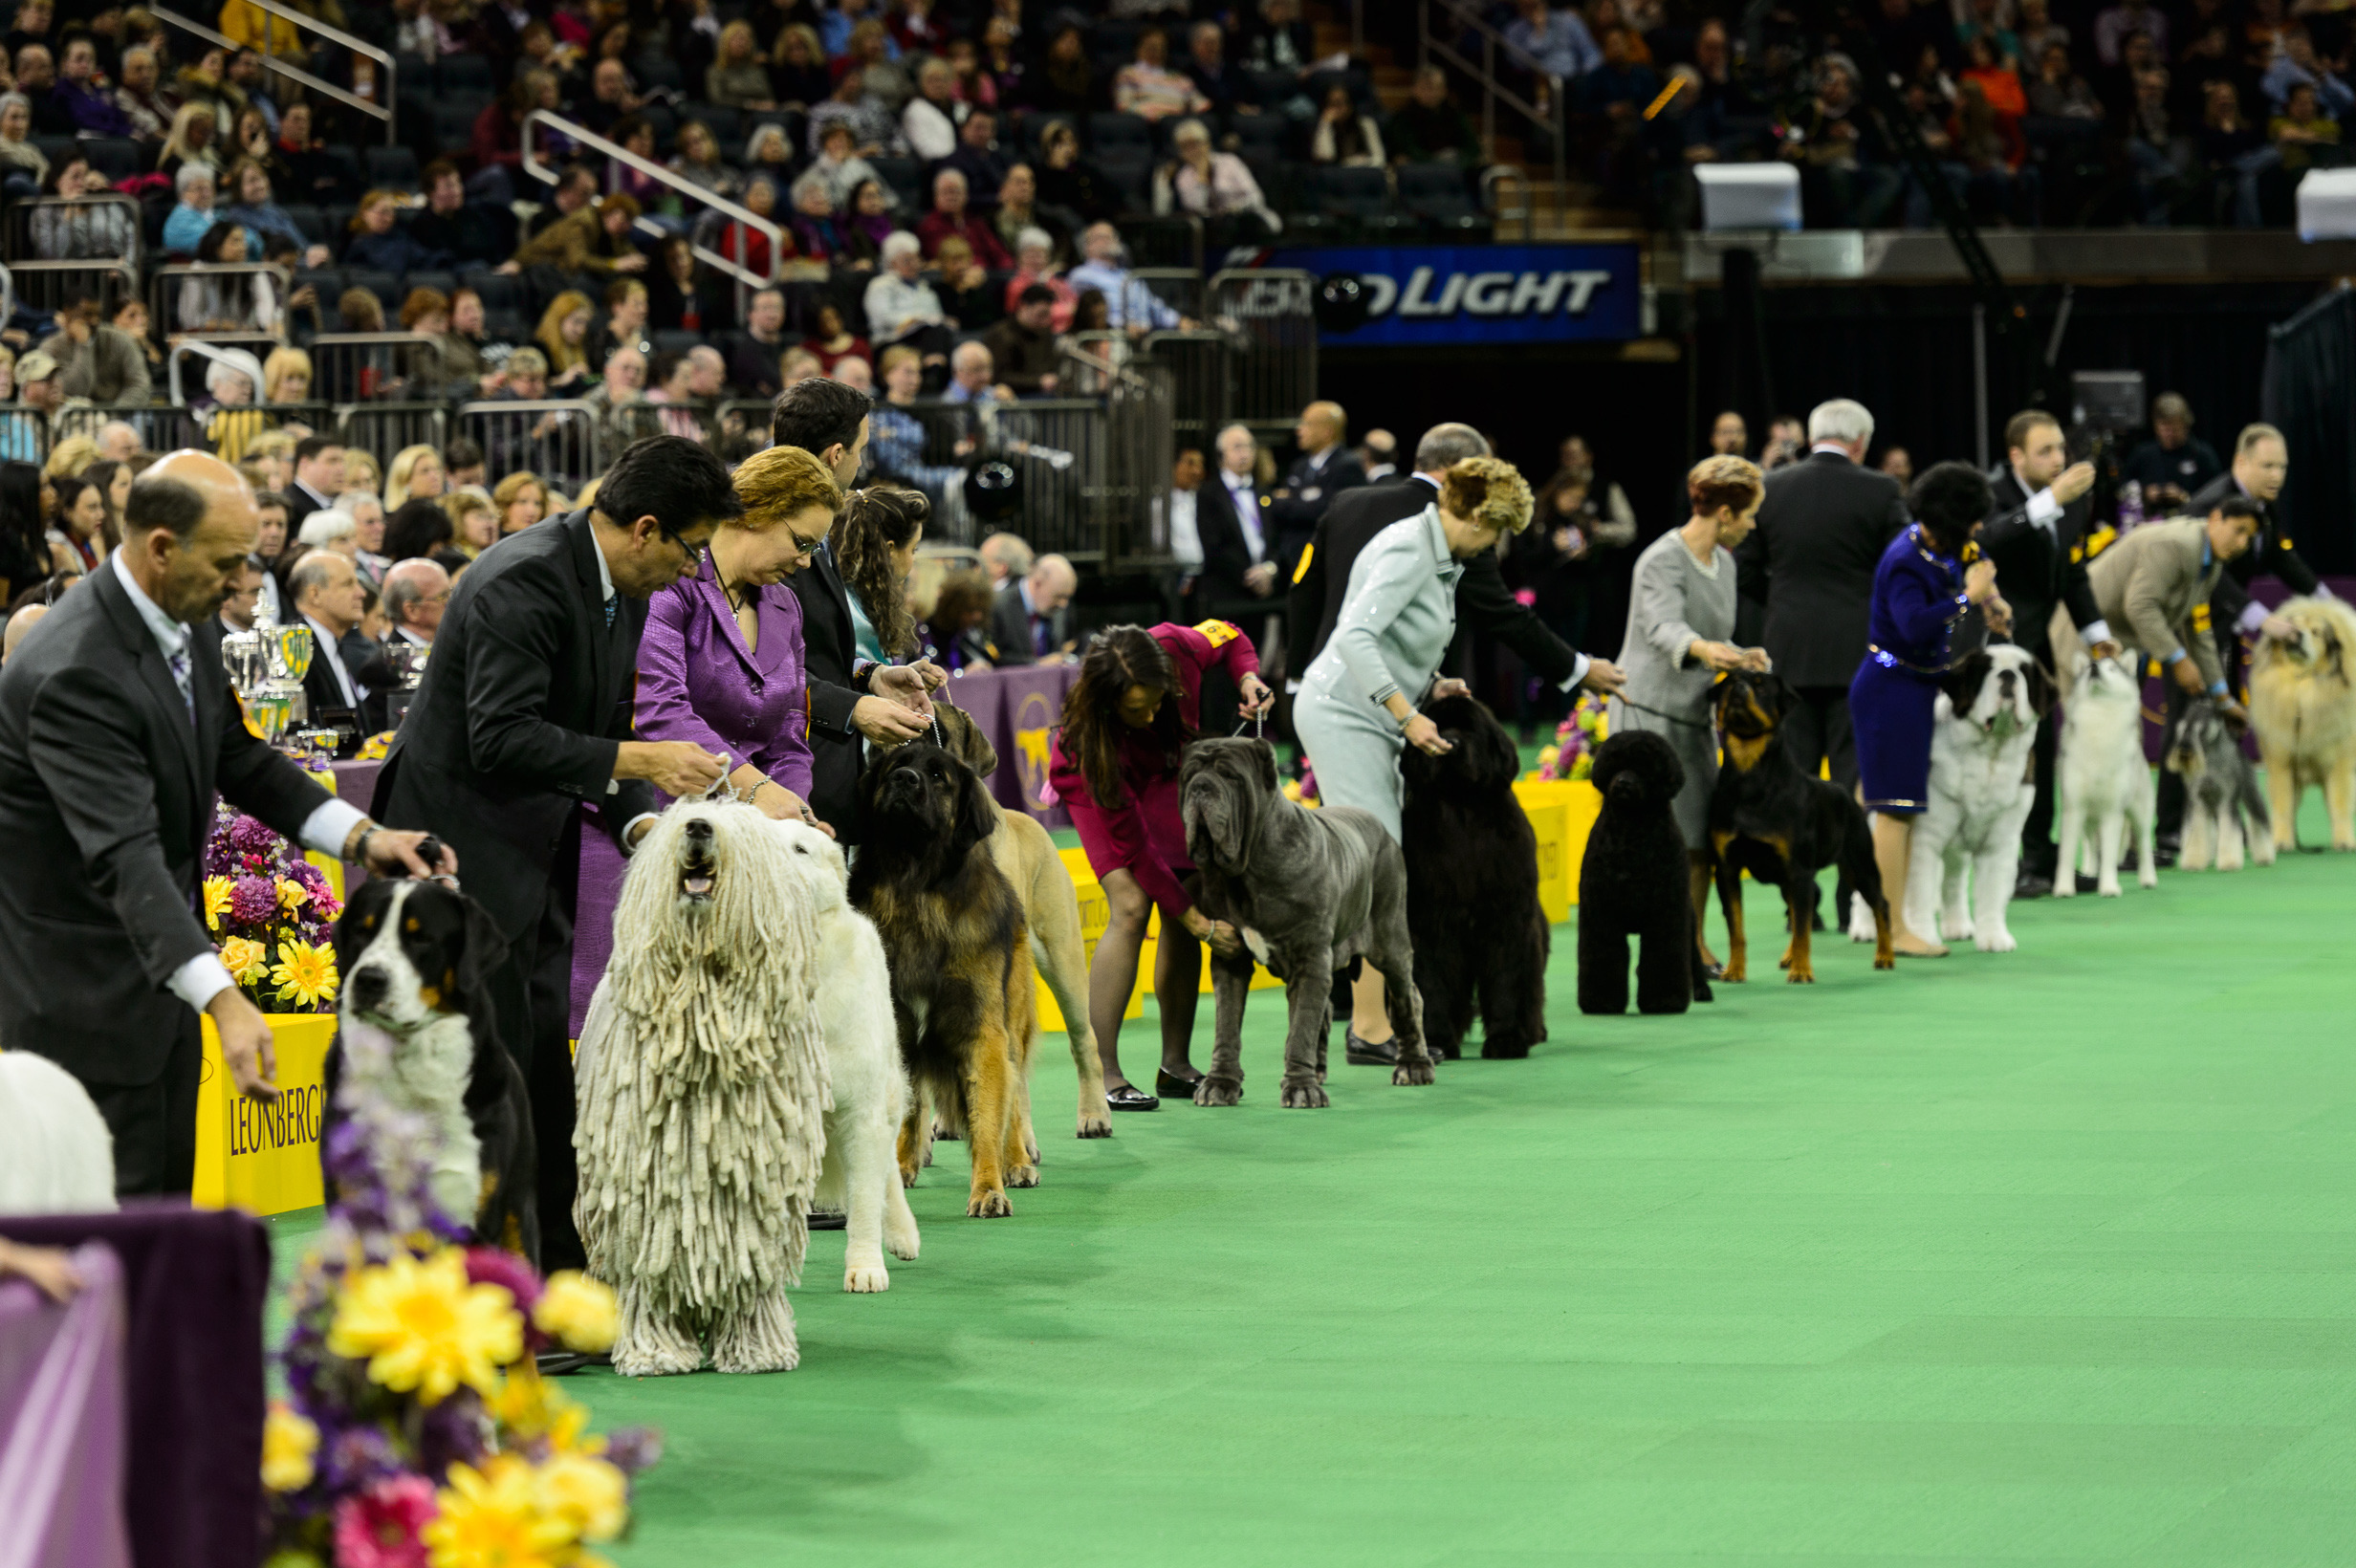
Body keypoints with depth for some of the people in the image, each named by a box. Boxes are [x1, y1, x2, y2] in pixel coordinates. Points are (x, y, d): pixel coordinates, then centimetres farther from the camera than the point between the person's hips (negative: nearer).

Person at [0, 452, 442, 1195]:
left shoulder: (182, 625, 1)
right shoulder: (77, 674, -30)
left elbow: (240, 758, 13)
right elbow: (124, 858, -38)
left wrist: (360, 836, -3)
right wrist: (222, 1000, -47)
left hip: (163, 961, 10)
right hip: (84, 986, -10)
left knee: (168, 1194, 14)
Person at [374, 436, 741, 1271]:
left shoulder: (622, 591, 8)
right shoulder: (523, 582, -23)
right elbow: (502, 739, -29)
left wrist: (639, 821, -2)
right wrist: (638, 762, -26)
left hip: (534, 855, 10)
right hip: (465, 849, -10)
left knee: (544, 1068, 10)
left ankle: (562, 1270, 15)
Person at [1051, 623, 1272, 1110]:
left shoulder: (1176, 649, -35)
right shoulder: (1091, 738, -41)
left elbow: (1227, 636, -8)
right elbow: (1134, 847, -33)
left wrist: (1249, 677, -28)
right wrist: (1196, 919, -31)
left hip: (1163, 777, 5)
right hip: (1097, 779, -5)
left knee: (1182, 917, -3)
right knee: (1131, 908, -23)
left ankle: (1175, 1065, 8)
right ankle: (1101, 1075, -24)